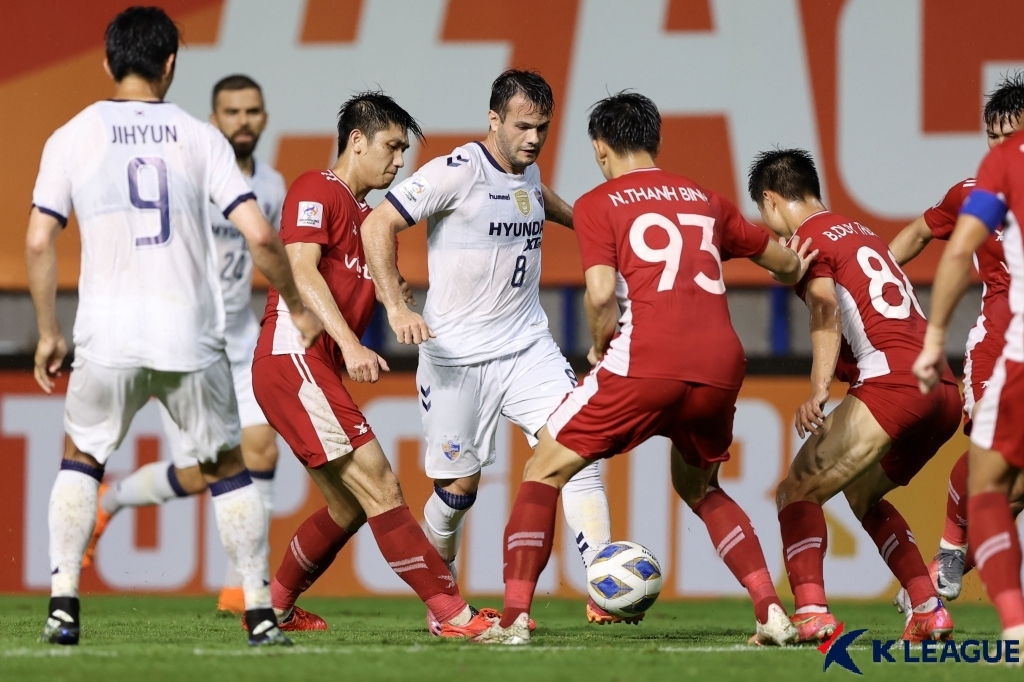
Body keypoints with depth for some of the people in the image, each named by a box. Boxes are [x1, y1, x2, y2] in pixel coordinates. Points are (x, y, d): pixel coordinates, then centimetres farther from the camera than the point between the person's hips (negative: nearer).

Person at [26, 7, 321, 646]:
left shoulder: (71, 138, 3)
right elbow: (260, 236, -3)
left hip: (107, 336, 0)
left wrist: (49, 332, 11)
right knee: (229, 468, 17)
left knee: (81, 459, 20)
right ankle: (261, 615, 14)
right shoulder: (200, 138, 3)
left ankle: (63, 606, 7)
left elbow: (40, 242, -1)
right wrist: (297, 307, 12)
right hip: (191, 336, 0)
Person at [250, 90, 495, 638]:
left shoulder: (368, 218, 25)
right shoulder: (317, 191, -4)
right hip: (292, 357, -10)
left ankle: (273, 608, 28)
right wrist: (350, 344, -27)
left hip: (322, 372, 10)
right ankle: (453, 613, -20)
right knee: (378, 486, -15)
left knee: (349, 507, 13)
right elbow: (301, 272, -17)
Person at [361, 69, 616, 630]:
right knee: (458, 486, 1)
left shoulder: (529, 173, 8)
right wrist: (396, 308, -26)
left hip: (528, 347, 5)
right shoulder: (455, 172, -14)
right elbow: (378, 225, -17)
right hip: (456, 358, -5)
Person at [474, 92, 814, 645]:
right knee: (700, 489, 28)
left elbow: (601, 294, -7)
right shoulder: (704, 200, 23)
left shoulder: (599, 204, 8)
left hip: (645, 362, -5)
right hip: (720, 365, 5)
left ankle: (515, 617, -4)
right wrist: (796, 266, 60)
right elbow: (782, 262, 36)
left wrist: (599, 348, 12)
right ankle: (772, 611, 13)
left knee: (544, 472, 9)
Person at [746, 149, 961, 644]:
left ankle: (811, 613, -20)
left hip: (891, 383, -8)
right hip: (944, 392, 8)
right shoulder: (863, 234, 27)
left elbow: (825, 310, -16)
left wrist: (818, 391, -27)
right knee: (863, 494, 28)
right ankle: (929, 612, 19)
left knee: (798, 493, -2)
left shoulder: (809, 238, 1)